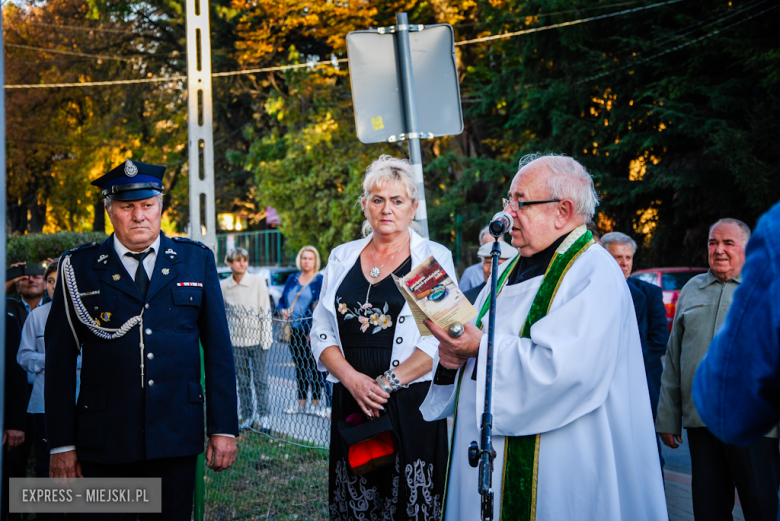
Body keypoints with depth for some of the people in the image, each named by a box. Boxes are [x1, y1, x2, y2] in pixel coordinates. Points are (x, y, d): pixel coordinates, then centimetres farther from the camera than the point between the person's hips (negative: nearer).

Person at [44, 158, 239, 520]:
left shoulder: (196, 260, 8)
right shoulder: (79, 268, 4)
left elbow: (218, 349, 7)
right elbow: (60, 360, 2)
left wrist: (224, 428, 2)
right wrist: (62, 444, -2)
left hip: (176, 438, 1)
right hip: (104, 443, -1)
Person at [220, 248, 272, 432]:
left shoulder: (258, 282, -4)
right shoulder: (223, 286, 1)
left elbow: (266, 312, -3)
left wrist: (266, 339, -7)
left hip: (257, 338, -2)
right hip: (237, 339, 2)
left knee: (261, 380, -2)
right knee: (243, 381, 7)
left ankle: (264, 416, 6)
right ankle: (246, 416, 16)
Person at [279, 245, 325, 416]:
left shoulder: (320, 280, -2)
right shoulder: (292, 279, 14)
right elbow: (282, 299, 21)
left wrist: (314, 331, -16)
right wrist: (283, 311, -2)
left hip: (311, 331, -5)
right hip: (294, 330, 5)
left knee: (313, 366, -2)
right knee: (299, 366, 10)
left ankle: (315, 402, 5)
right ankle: (301, 402, 18)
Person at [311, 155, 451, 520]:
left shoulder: (434, 258, 1)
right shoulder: (342, 258, 12)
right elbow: (321, 332, 8)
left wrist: (388, 382, -14)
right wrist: (352, 379, -8)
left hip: (411, 405, -3)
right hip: (350, 405, 3)